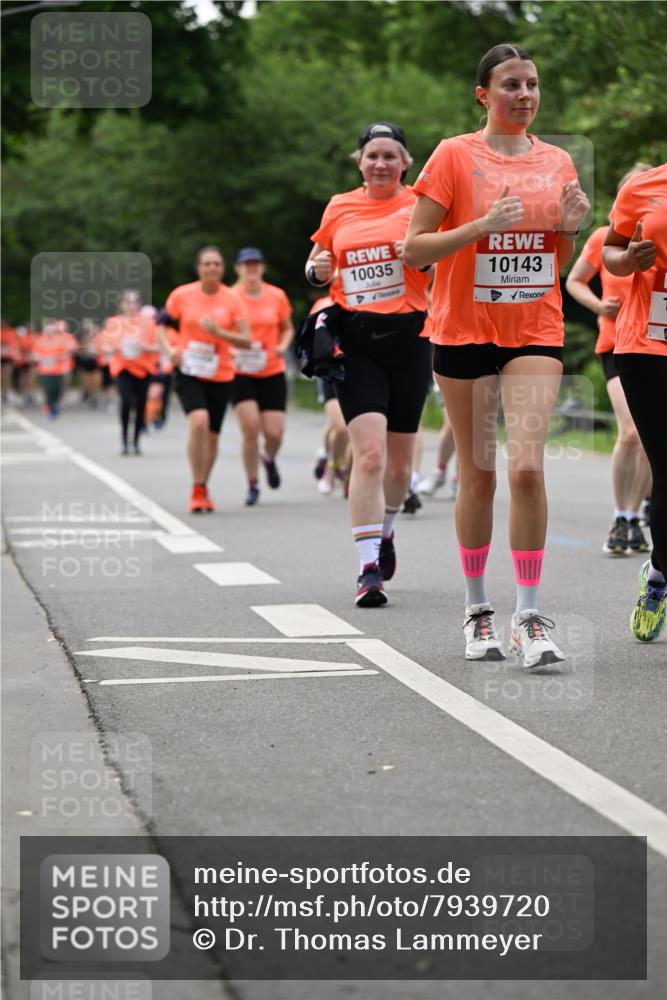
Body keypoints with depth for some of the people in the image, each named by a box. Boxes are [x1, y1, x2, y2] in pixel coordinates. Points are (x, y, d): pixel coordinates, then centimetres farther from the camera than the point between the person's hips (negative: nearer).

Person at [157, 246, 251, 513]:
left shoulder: (232, 300, -2)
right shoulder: (182, 295, -3)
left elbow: (246, 341, -5)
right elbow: (161, 323, 10)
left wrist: (217, 331, -20)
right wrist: (169, 348, -8)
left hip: (220, 375, 2)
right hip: (188, 372, -2)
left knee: (212, 436, 9)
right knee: (199, 421, -25)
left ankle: (203, 488, 32)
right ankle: (198, 490, -15)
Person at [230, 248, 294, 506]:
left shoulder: (277, 296, 3)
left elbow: (288, 328, 16)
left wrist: (283, 346, -5)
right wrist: (231, 350, -15)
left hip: (272, 372, 2)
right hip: (241, 373, -2)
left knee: (274, 432, -5)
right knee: (250, 427, -15)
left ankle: (269, 459, 33)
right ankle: (252, 485, 3)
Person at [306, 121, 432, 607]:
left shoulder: (421, 205, 3)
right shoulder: (339, 208, 10)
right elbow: (317, 263, 23)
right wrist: (316, 270, 0)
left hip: (408, 336, 0)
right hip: (356, 342, 0)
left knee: (399, 458, 10)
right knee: (369, 453, -15)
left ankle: (385, 530, 40)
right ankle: (369, 570, -16)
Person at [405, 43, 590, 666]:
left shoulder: (557, 163, 9)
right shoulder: (455, 156, -3)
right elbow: (414, 250, -6)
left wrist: (570, 229, -3)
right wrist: (482, 226, -18)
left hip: (536, 333, 2)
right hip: (465, 330, -2)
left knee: (527, 467, -13)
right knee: (478, 475, 4)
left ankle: (528, 615, -7)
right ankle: (476, 609, 19)